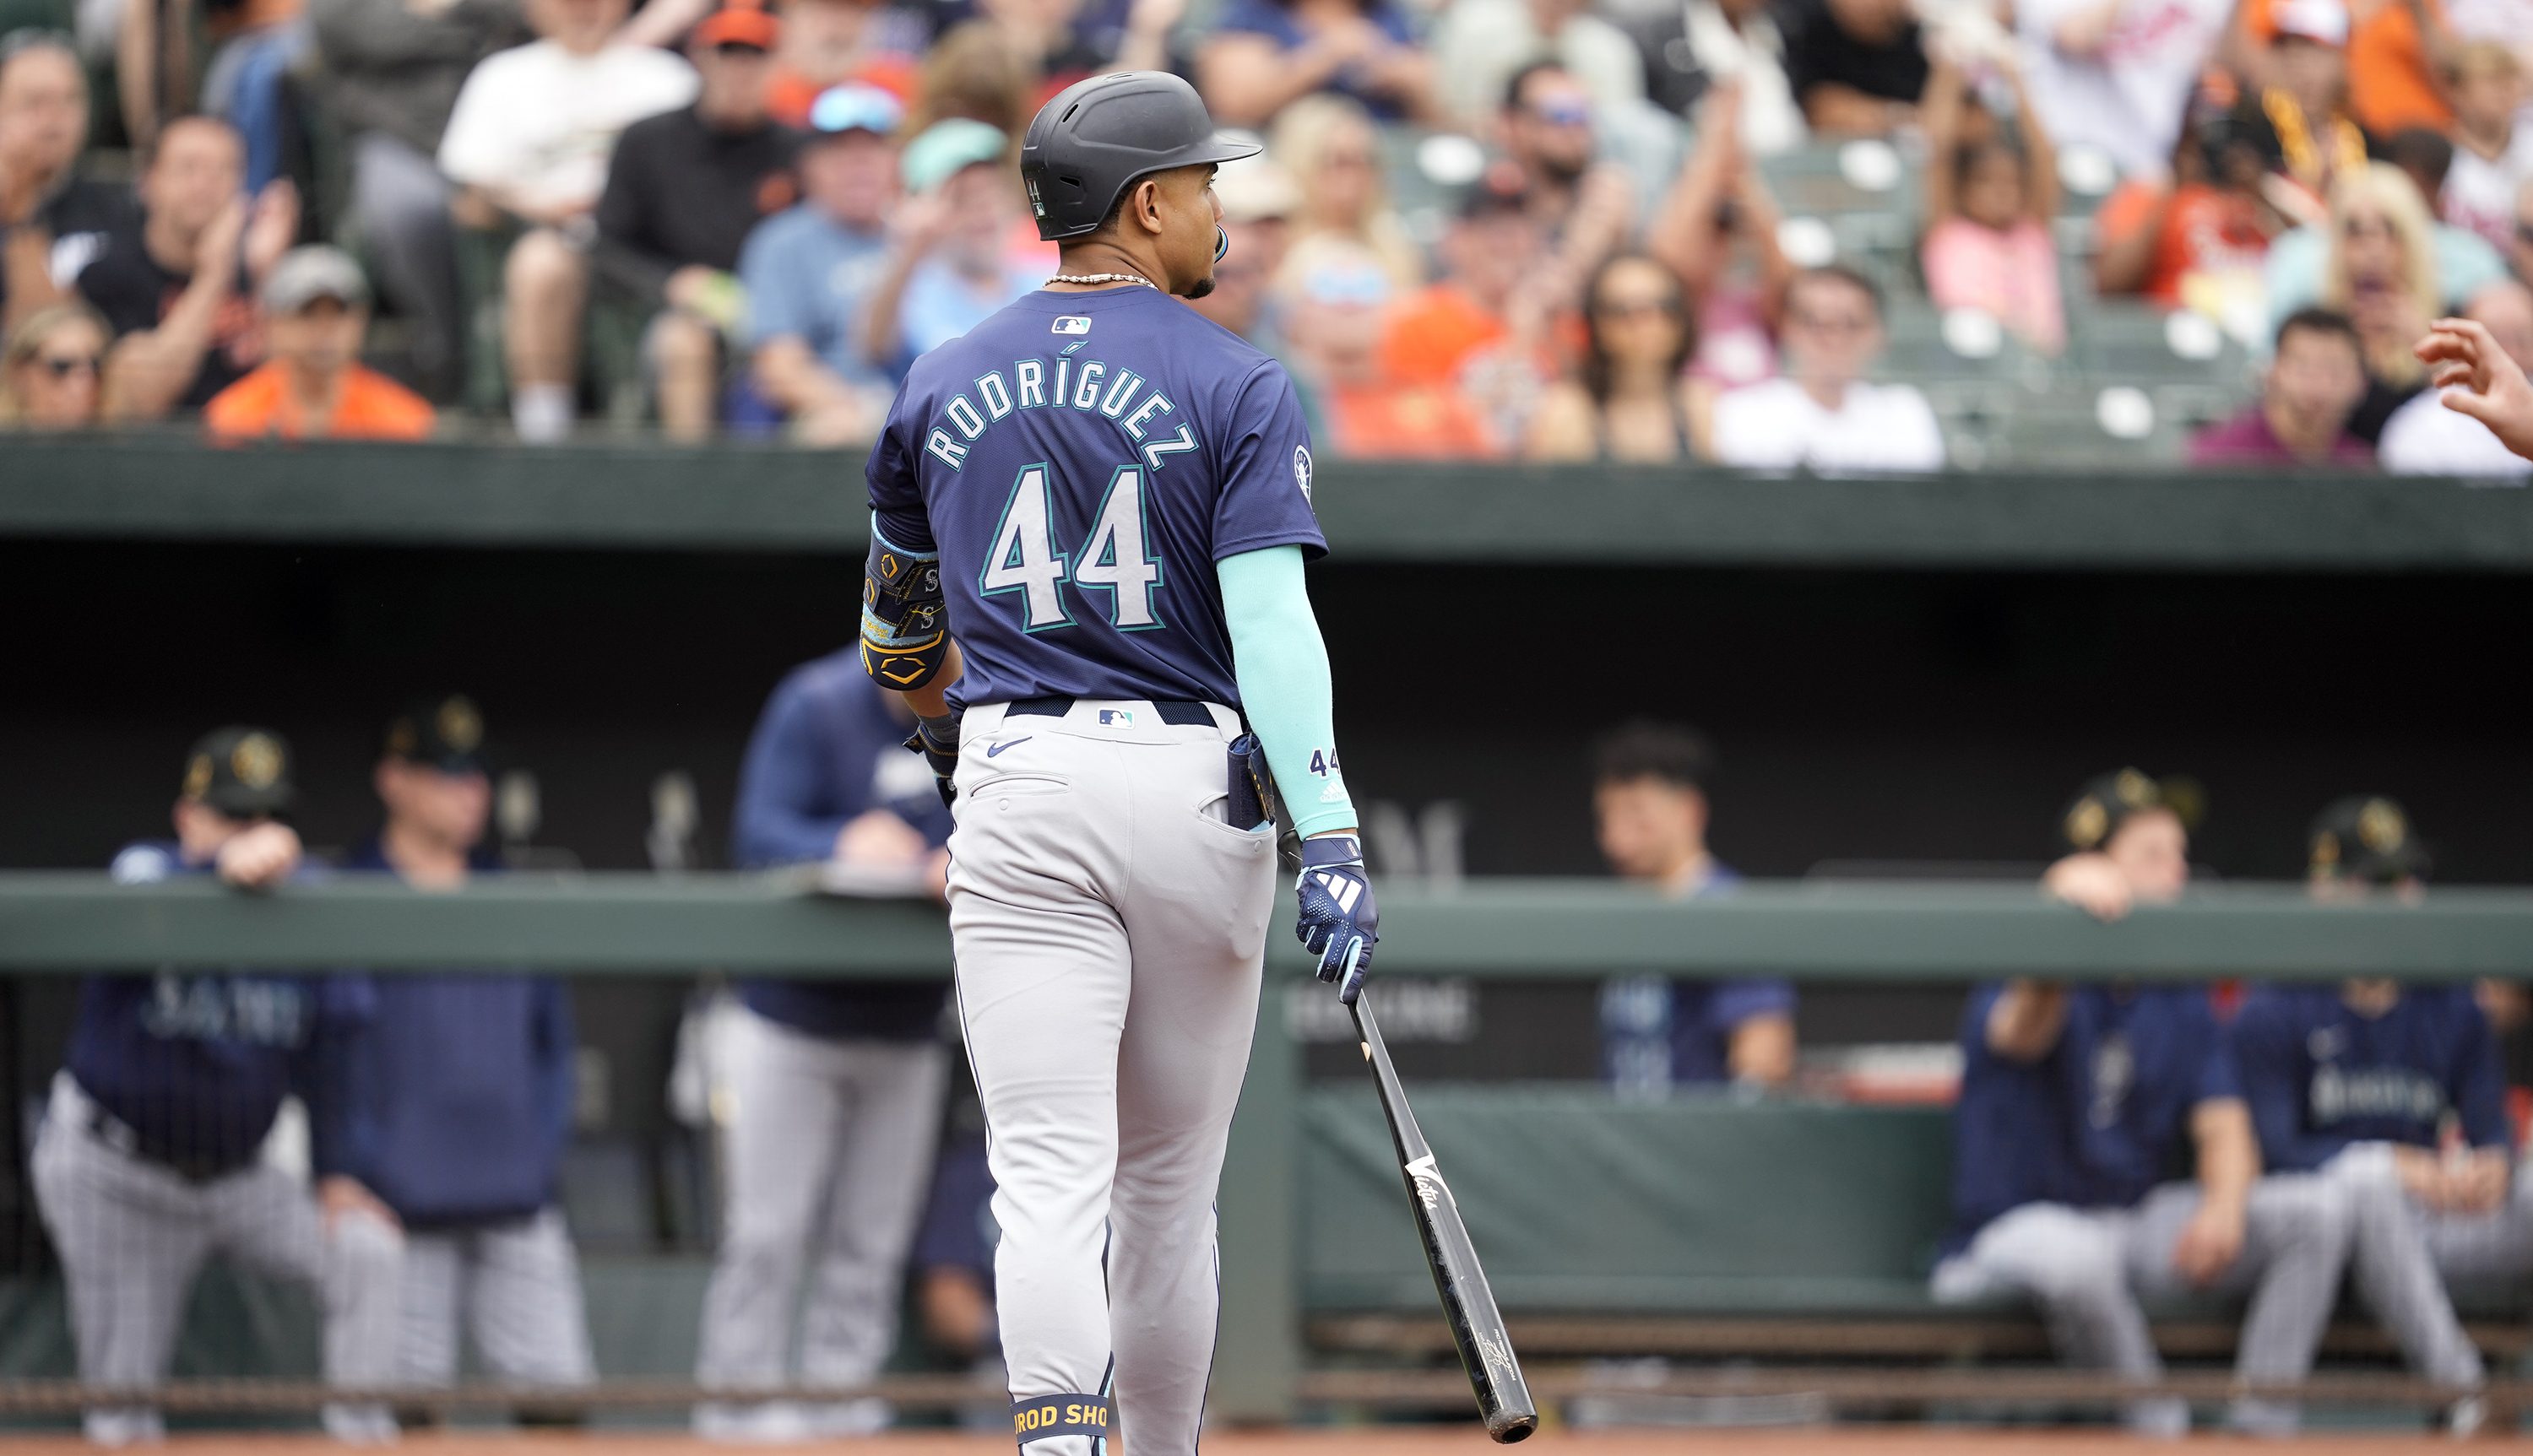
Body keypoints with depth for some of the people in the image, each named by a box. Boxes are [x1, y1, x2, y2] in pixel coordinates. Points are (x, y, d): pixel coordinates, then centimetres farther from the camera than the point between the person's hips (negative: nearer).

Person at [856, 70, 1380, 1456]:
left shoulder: (943, 390, 10)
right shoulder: (1236, 389, -2)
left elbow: (898, 625, 24)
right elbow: (1270, 623, -13)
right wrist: (1331, 841, -18)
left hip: (1016, 785, 1)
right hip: (1199, 781, -1)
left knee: (1049, 1176, -9)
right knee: (1168, 1186, 14)